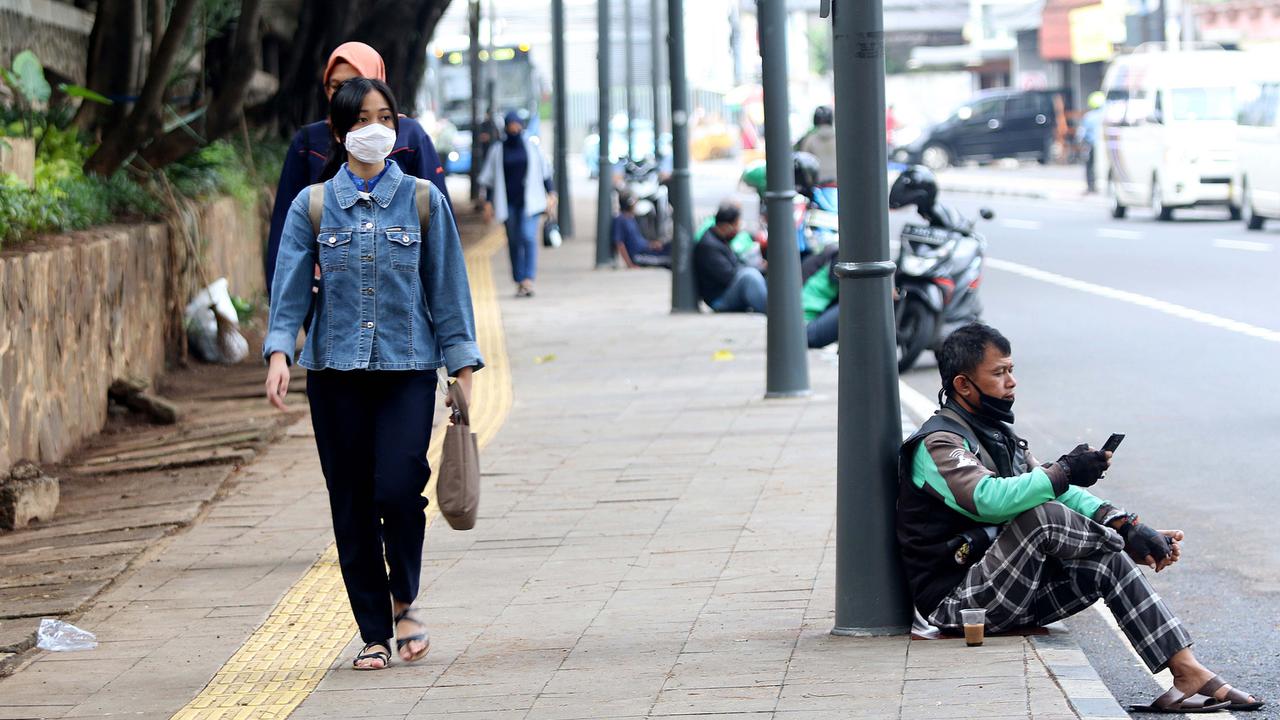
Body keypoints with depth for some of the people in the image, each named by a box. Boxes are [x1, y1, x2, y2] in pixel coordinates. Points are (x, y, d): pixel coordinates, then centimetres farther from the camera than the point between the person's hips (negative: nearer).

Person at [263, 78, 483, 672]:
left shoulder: (423, 201, 5)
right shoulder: (313, 205, 5)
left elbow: (447, 286, 6)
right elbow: (290, 287, -1)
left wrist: (463, 364, 1)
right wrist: (279, 352, -16)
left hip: (408, 368, -1)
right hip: (335, 373, 1)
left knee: (399, 488, -15)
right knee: (352, 505, 2)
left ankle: (403, 602, 11)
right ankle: (374, 634, 12)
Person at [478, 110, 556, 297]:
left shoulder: (531, 146, 6)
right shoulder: (497, 150, 6)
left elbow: (545, 171, 10)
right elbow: (489, 178, 7)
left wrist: (551, 194, 4)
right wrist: (488, 202, 1)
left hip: (529, 201, -1)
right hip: (508, 202, 1)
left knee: (528, 237, -17)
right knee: (514, 242, 4)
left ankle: (528, 280, -22)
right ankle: (520, 282, 10)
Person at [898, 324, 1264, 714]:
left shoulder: (998, 434, 17)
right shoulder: (938, 443, -13)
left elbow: (1059, 492, 8)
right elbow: (989, 498, -32)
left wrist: (1123, 522, -7)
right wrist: (1064, 471, -24)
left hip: (1012, 593, 9)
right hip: (958, 600, -9)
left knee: (1110, 564, -9)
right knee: (1043, 517, -30)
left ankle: (1189, 674, -13)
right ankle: (1130, 542, -6)